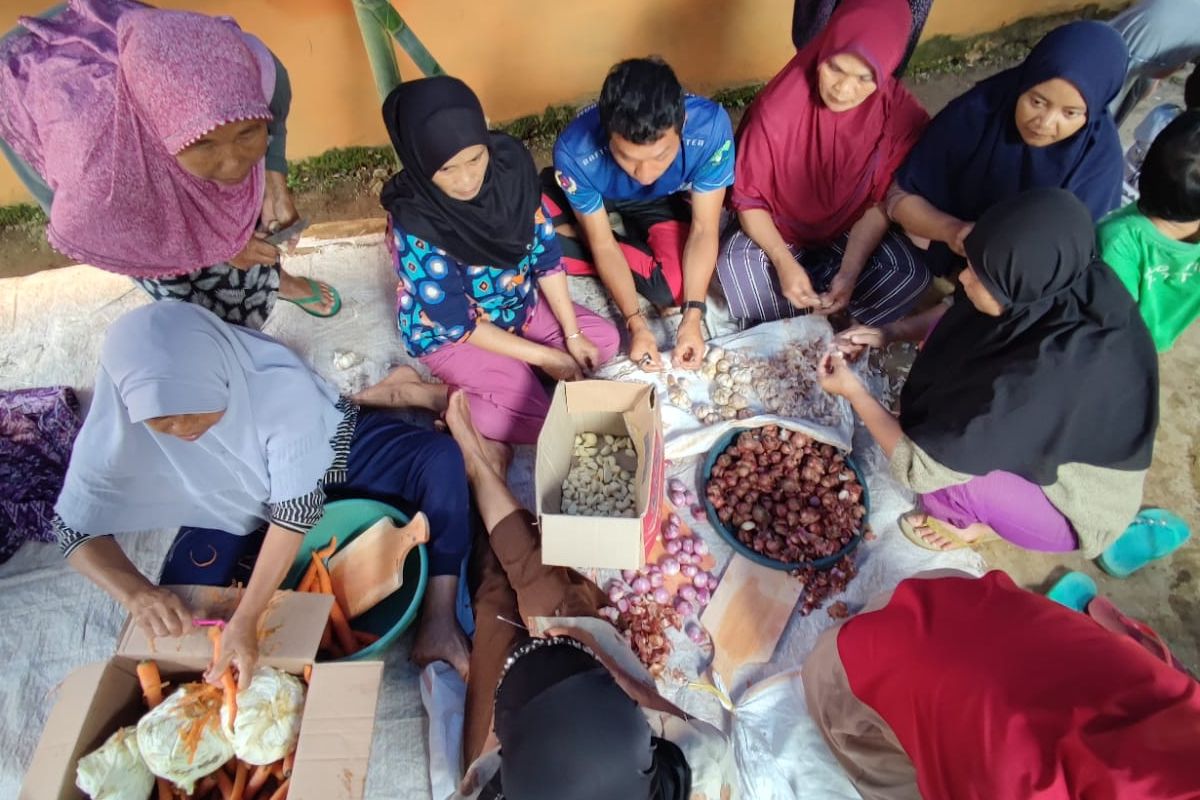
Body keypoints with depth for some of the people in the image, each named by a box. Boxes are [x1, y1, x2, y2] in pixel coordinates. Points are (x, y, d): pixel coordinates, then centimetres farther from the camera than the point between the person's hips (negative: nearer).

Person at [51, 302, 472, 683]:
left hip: (332, 452, -2)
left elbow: (297, 509, -33)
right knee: (175, 612, -17)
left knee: (440, 458, -28)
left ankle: (438, 617, -25)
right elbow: (76, 528, -12)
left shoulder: (279, 384, -37)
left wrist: (244, 622, -37)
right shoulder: (113, 430, -27)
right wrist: (134, 591, -32)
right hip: (234, 510, 3)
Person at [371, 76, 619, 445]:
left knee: (605, 340, 3)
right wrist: (544, 356, -21)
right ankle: (434, 397, 0)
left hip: (519, 303, 7)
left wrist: (572, 335, -10)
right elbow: (459, 323, -24)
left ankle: (490, 374, 4)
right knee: (537, 419, -19)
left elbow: (545, 250, -9)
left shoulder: (510, 162, -20)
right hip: (449, 330, -6)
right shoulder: (414, 225, -33)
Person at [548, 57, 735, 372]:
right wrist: (635, 322, -30)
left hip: (665, 201, 2)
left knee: (677, 288, -22)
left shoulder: (710, 126, -36)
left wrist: (692, 316, -34)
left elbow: (704, 230, -25)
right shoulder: (574, 151, -36)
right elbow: (603, 245, -23)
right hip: (596, 197, -1)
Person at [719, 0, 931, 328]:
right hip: (779, 229, -2)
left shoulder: (902, 117, -18)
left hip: (853, 233, 2)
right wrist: (785, 263, -29)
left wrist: (849, 272, -25)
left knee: (910, 272, -25)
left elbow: (881, 205, -10)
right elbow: (748, 198, -17)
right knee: (736, 263, -33)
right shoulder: (778, 105, -24)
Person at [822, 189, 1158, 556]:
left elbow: (919, 467, -32)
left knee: (942, 452, -29)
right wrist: (890, 331, -10)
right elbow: (960, 314, 2)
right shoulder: (1066, 289, -20)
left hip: (1075, 505, -7)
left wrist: (854, 392, -20)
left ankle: (969, 521, 8)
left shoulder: (1045, 380, -41)